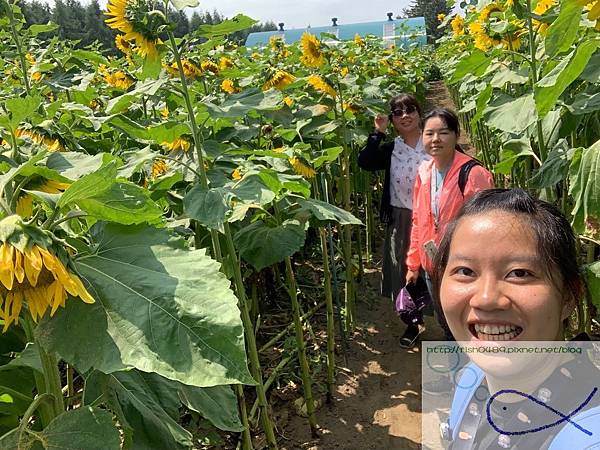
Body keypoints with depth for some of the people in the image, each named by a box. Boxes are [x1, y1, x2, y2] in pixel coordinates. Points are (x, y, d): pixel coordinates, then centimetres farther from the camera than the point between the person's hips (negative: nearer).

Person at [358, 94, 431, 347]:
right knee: (405, 272, 11)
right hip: (401, 221, 3)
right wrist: (378, 132, -10)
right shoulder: (390, 150, 5)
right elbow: (365, 162, -13)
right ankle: (412, 323, 31)